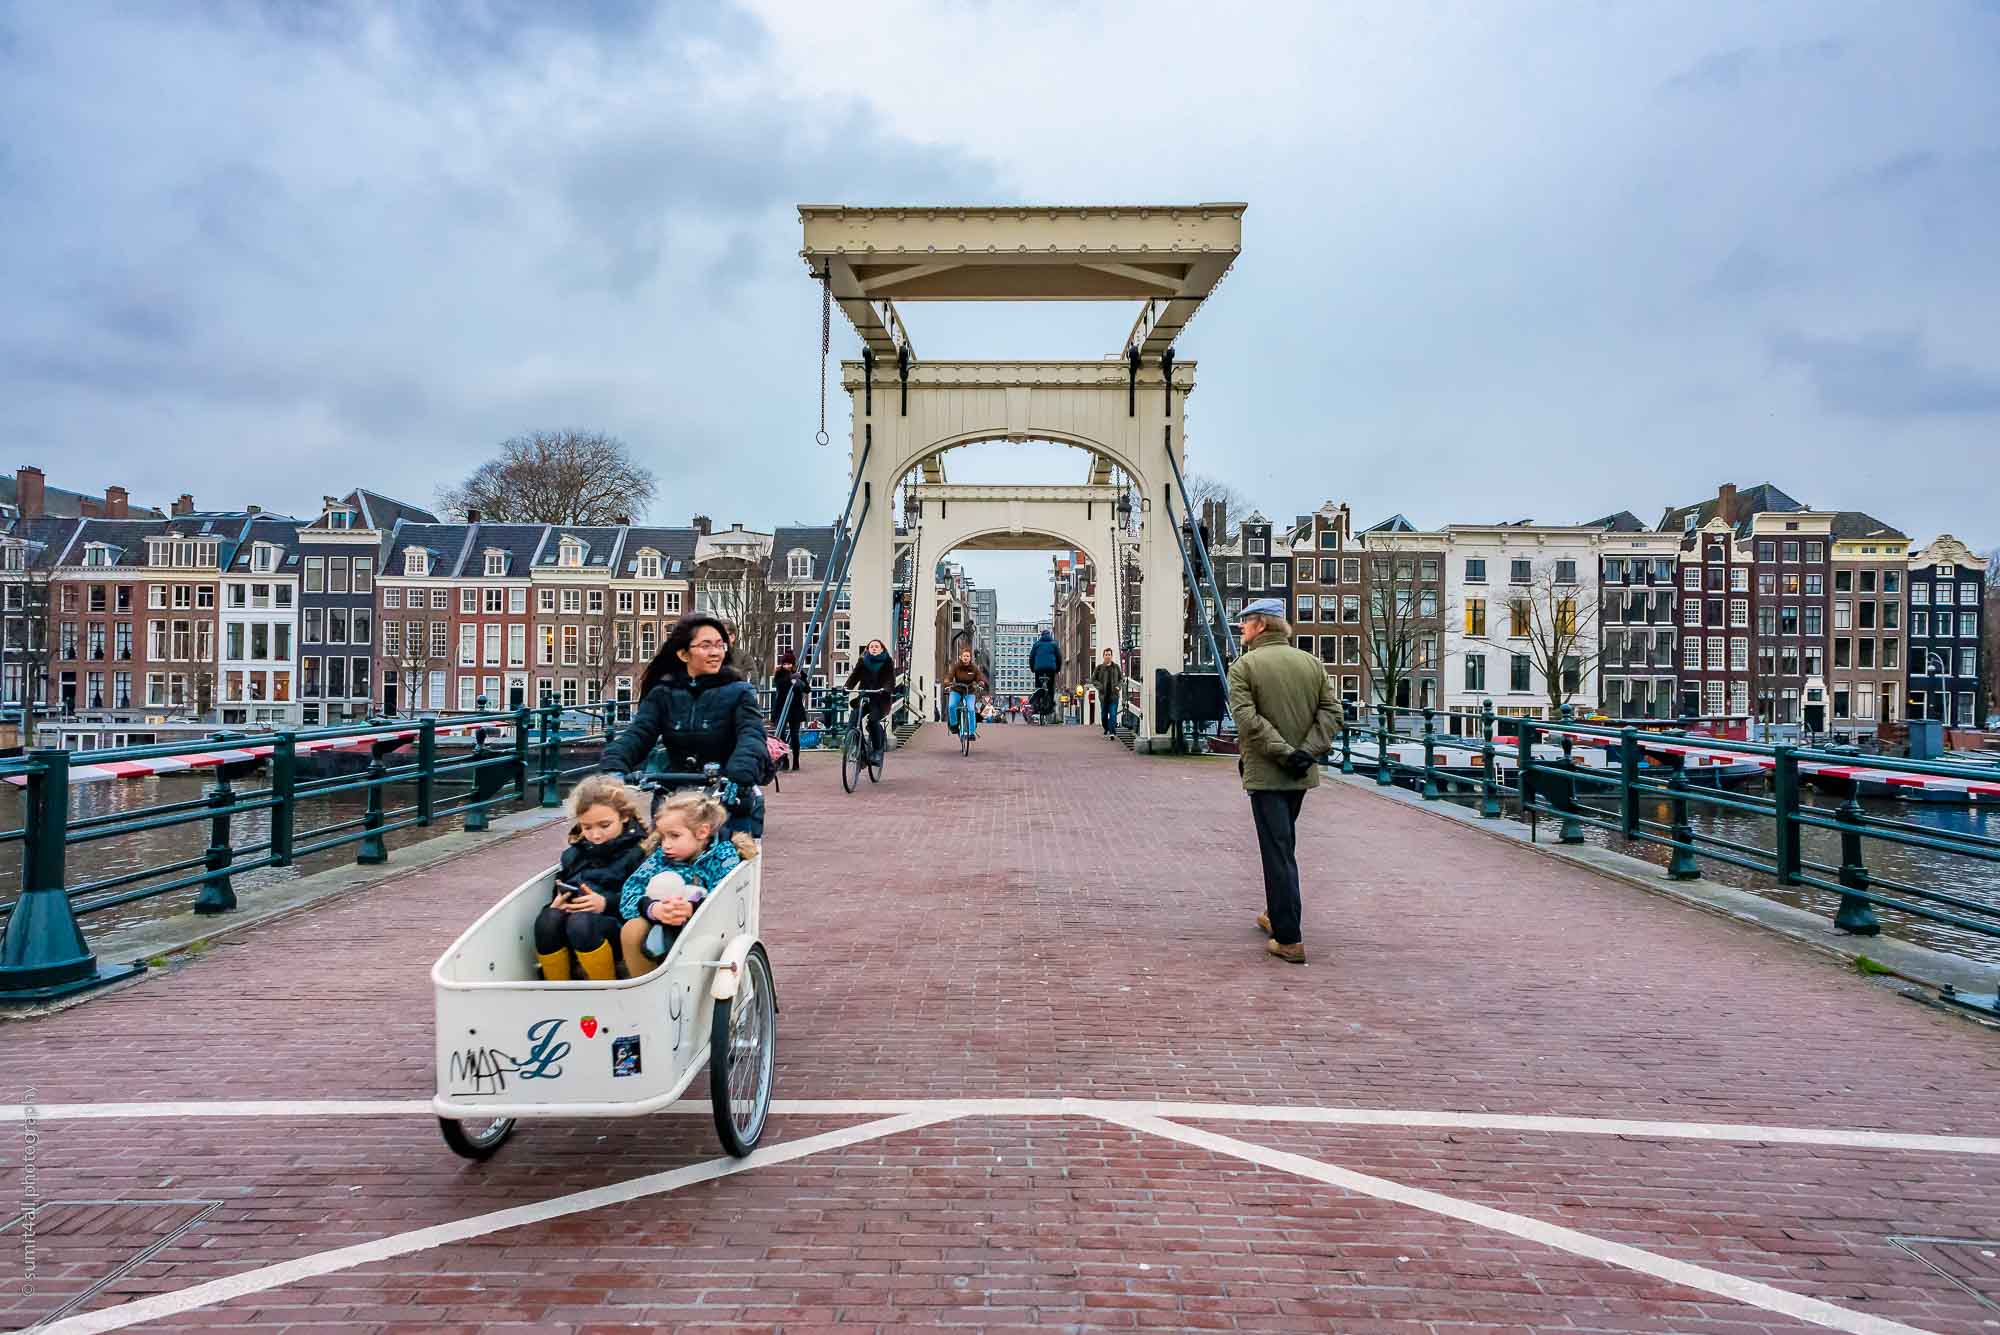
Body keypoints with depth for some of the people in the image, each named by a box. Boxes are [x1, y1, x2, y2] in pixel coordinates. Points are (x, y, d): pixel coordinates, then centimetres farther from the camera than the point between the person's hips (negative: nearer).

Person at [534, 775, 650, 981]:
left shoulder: (638, 852, 1)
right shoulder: (574, 853, 20)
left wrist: (607, 903, -20)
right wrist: (558, 901, 0)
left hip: (617, 926, -5)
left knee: (581, 922, -36)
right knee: (547, 918, -28)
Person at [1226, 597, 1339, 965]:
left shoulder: (1244, 666, -8)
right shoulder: (1311, 662, 8)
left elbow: (1247, 718, -20)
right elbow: (1331, 712, 1)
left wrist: (1283, 752, -18)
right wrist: (1307, 751, -6)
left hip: (1265, 773, -6)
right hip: (1302, 774, 6)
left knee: (1278, 852, -2)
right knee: (1284, 847, 21)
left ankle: (1289, 939, -2)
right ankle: (1277, 917, 33)